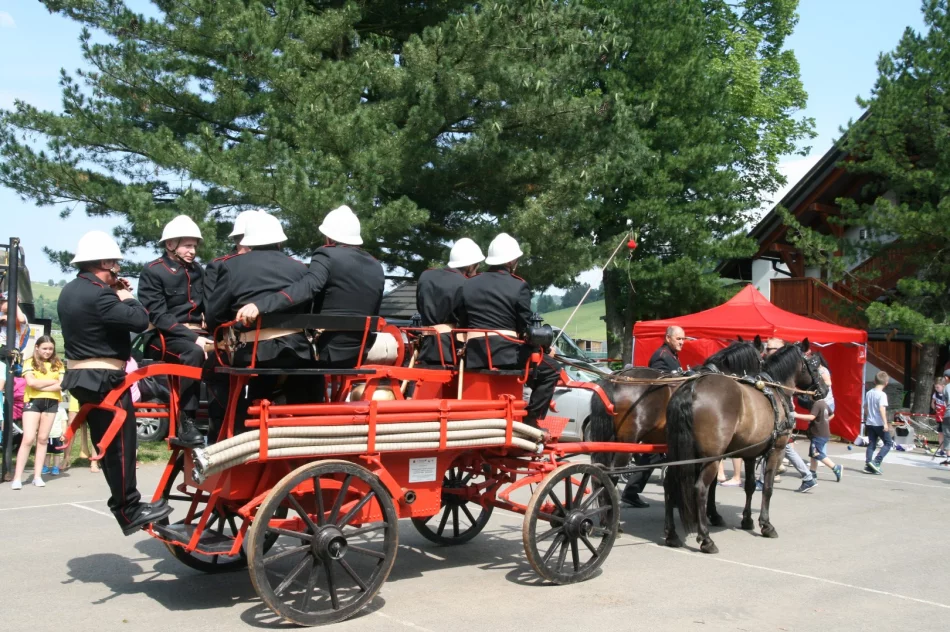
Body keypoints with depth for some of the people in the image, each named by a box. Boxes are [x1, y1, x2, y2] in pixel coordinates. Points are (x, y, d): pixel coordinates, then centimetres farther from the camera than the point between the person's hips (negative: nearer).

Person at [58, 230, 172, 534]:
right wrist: (127, 297, -6)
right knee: (120, 445, -3)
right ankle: (129, 511, 3)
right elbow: (140, 320, -23)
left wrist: (115, 295, 9)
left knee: (106, 444, 14)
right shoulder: (98, 295, -20)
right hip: (104, 380, -10)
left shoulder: (71, 291, 13)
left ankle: (125, 504, 22)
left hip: (81, 376, 10)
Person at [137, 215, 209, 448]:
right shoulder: (153, 271, -2)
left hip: (195, 335, 6)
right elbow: (158, 316, -13)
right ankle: (184, 425, -34)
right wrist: (192, 337, -23)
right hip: (165, 337, -5)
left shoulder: (196, 271, 16)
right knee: (194, 353, -37)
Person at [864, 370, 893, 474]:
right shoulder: (882, 394, -14)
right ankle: (876, 462, -7)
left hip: (869, 423, 7)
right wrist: (885, 423, -21)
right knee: (888, 443, 5)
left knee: (871, 444, 11)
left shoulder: (868, 393, 7)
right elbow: (882, 409, -21)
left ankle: (868, 465, 5)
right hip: (879, 424, -7)